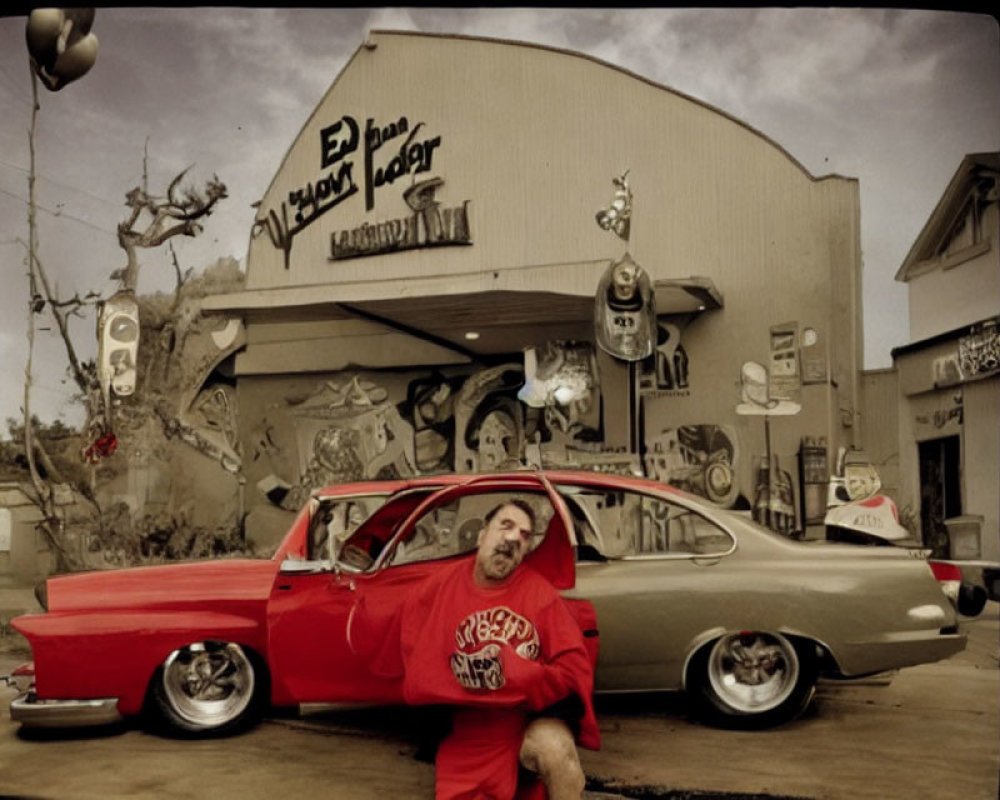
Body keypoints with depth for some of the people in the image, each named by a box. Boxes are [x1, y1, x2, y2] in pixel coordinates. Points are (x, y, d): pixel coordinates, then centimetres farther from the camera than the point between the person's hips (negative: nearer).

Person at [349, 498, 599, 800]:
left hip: (531, 718, -3)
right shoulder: (444, 584, 2)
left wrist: (513, 673, -23)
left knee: (554, 748, -33)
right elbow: (388, 640, 9)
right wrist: (355, 604, -2)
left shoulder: (540, 591, -6)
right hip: (467, 740, 3)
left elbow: (576, 668, -10)